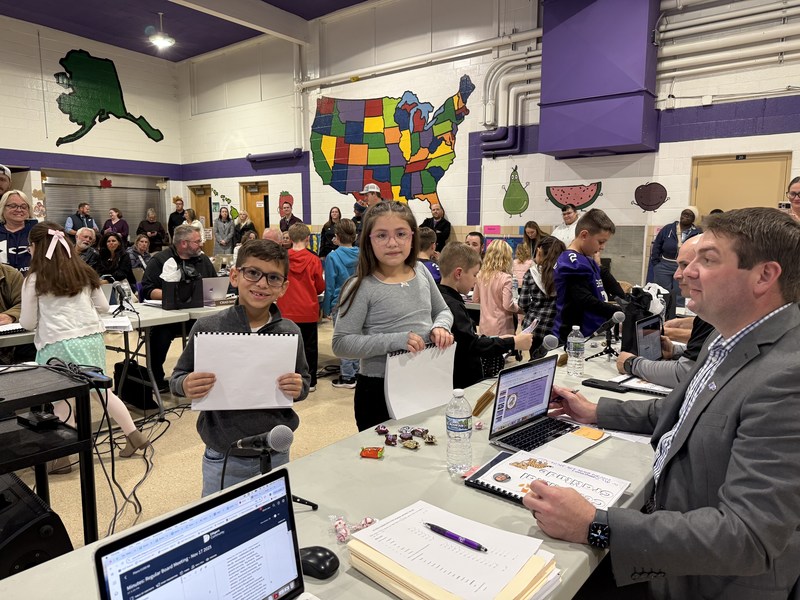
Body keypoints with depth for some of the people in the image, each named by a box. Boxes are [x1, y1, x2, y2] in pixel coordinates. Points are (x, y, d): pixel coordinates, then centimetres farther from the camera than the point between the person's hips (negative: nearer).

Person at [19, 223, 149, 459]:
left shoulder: (35, 279, 0)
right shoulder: (84, 272, 11)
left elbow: (28, 323, 4)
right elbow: (104, 307, 17)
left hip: (58, 344, -4)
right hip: (92, 338, 5)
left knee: (58, 399, 6)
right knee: (101, 389, 14)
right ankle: (134, 435, 16)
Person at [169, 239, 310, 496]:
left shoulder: (289, 332, -6)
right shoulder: (207, 328, -10)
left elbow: (304, 381, 5)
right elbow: (178, 377, 0)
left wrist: (299, 388, -16)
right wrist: (185, 386, -21)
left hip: (277, 455, 2)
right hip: (223, 458, -1)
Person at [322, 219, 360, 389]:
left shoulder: (333, 257, -14)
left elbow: (329, 285, -9)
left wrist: (326, 308, 0)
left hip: (340, 303, -5)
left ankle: (347, 377, 11)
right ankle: (357, 372, 25)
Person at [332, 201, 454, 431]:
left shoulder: (421, 272, 2)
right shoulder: (362, 287, -15)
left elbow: (442, 311, 16)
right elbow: (341, 343, -18)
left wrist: (441, 327, -6)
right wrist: (394, 340, -26)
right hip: (380, 390, -5)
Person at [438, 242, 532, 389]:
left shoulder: (443, 299, 9)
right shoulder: (452, 305, -22)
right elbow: (473, 345, -25)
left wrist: (498, 340, 13)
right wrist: (513, 343, -18)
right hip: (462, 385, -10)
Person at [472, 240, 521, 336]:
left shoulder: (481, 275, 0)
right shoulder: (505, 278, -19)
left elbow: (475, 299, 11)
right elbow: (508, 305, -20)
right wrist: (518, 308, -1)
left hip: (485, 327, 6)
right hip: (501, 329, -6)